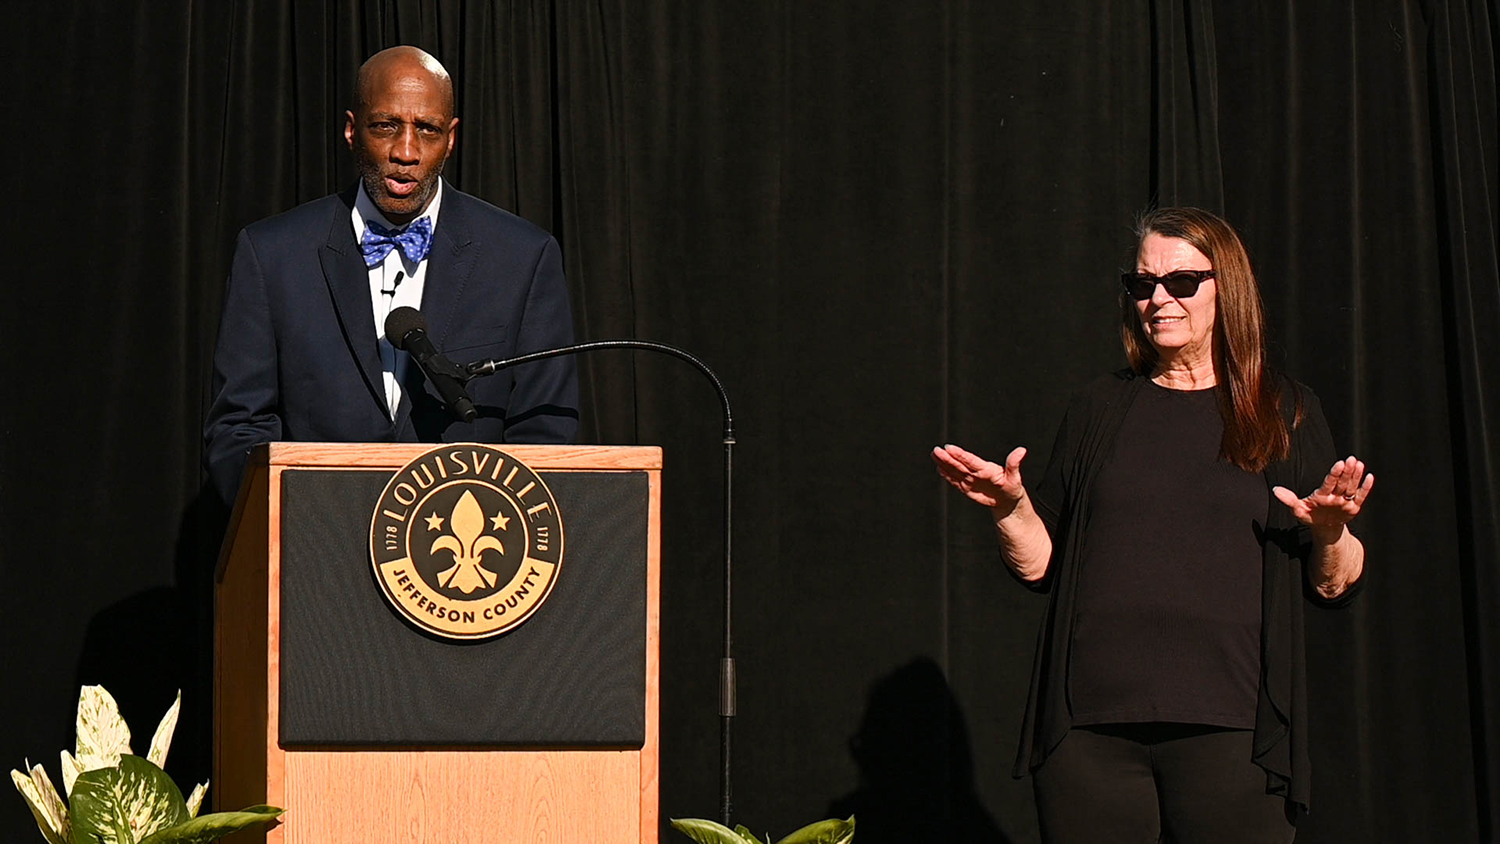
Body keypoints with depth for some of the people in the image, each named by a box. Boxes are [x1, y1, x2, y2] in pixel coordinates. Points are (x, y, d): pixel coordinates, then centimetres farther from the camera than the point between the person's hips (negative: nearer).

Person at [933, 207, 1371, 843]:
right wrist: (1011, 507, -5)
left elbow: (1334, 586, 7)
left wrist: (1331, 532, -13)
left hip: (1228, 728, -1)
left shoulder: (1286, 414, 9)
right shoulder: (1100, 410, 14)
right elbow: (1040, 565, 13)